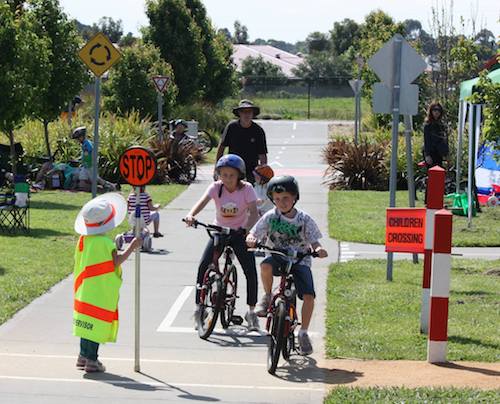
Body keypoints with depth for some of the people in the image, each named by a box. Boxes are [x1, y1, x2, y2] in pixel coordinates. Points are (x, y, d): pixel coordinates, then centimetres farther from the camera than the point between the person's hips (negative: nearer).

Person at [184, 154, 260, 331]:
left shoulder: (246, 189, -14)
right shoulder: (216, 187, -11)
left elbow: (253, 212, -24)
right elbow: (203, 201, -28)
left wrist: (248, 228, -44)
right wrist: (191, 215, -48)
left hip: (240, 232, -1)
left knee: (250, 270, -13)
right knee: (203, 267, -12)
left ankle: (251, 312, 3)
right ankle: (198, 308, 3)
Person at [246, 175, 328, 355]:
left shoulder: (304, 219, -4)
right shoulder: (270, 217, -3)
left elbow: (314, 241, -5)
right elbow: (253, 234, -4)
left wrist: (318, 249, -29)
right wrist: (251, 239, -28)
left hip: (300, 260, 0)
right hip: (277, 256, 0)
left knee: (308, 296, -18)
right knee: (266, 265, -37)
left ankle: (303, 333, 2)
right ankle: (267, 297, -9)